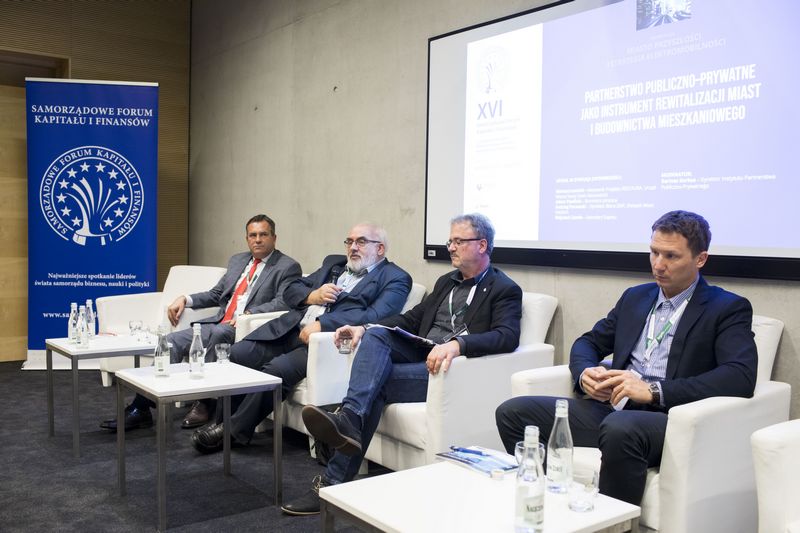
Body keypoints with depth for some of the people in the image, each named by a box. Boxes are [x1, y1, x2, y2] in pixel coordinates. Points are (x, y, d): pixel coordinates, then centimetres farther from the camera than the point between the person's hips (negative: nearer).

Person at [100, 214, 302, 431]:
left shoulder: (288, 267, 1)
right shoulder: (237, 260, 23)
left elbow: (283, 302, -13)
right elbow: (215, 294, 26)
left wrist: (249, 314, -25)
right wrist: (185, 299, 10)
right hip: (218, 323, 7)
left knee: (213, 335, -35)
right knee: (172, 341, -12)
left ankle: (204, 402, -22)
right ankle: (140, 408, -12)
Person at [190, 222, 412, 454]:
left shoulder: (394, 278, 4)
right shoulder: (334, 263, 25)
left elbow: (376, 316, -14)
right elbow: (291, 290, 23)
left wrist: (322, 325, -20)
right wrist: (313, 296, -1)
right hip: (291, 329, 7)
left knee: (276, 369, -27)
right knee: (237, 354, -12)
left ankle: (234, 432, -9)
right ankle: (222, 421, 3)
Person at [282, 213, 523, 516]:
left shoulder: (505, 291, 0)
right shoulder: (446, 282, 24)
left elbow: (507, 337, -18)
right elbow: (411, 319, 21)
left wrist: (457, 343, -37)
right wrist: (363, 328, 4)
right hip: (420, 355, 6)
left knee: (376, 382, -26)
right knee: (375, 336, -24)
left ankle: (334, 481, -28)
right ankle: (349, 419, -44)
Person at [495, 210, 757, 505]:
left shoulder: (728, 309, 2)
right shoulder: (635, 297, 20)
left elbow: (741, 376, -14)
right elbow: (588, 342, 23)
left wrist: (654, 390, -22)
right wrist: (585, 373, -3)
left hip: (667, 418, -6)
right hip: (611, 409, 6)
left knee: (619, 428, -40)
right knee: (511, 412, -10)